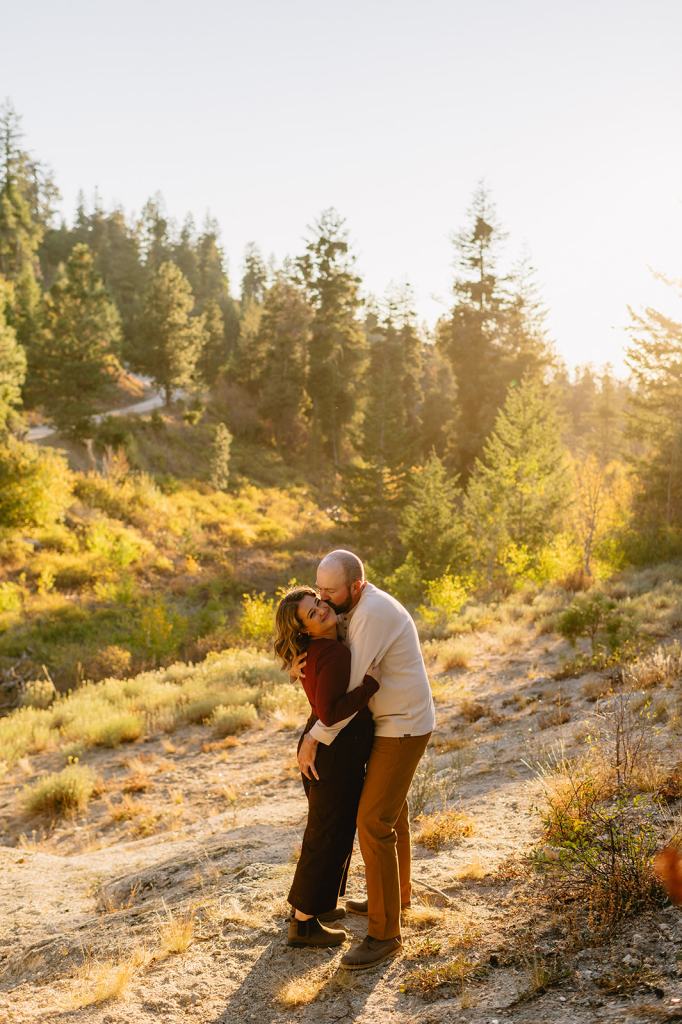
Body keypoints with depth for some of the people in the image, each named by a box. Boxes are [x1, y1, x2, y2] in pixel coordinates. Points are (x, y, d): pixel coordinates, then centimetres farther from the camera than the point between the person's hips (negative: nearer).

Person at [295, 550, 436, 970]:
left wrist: (315, 739, -22)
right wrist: (305, 662, -14)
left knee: (374, 824, -9)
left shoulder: (372, 614, -27)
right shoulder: (358, 608, 6)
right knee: (392, 810, 24)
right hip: (395, 722, 11)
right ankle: (396, 893, 44)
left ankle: (384, 933, 1)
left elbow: (351, 688, -28)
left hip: (402, 729, -11)